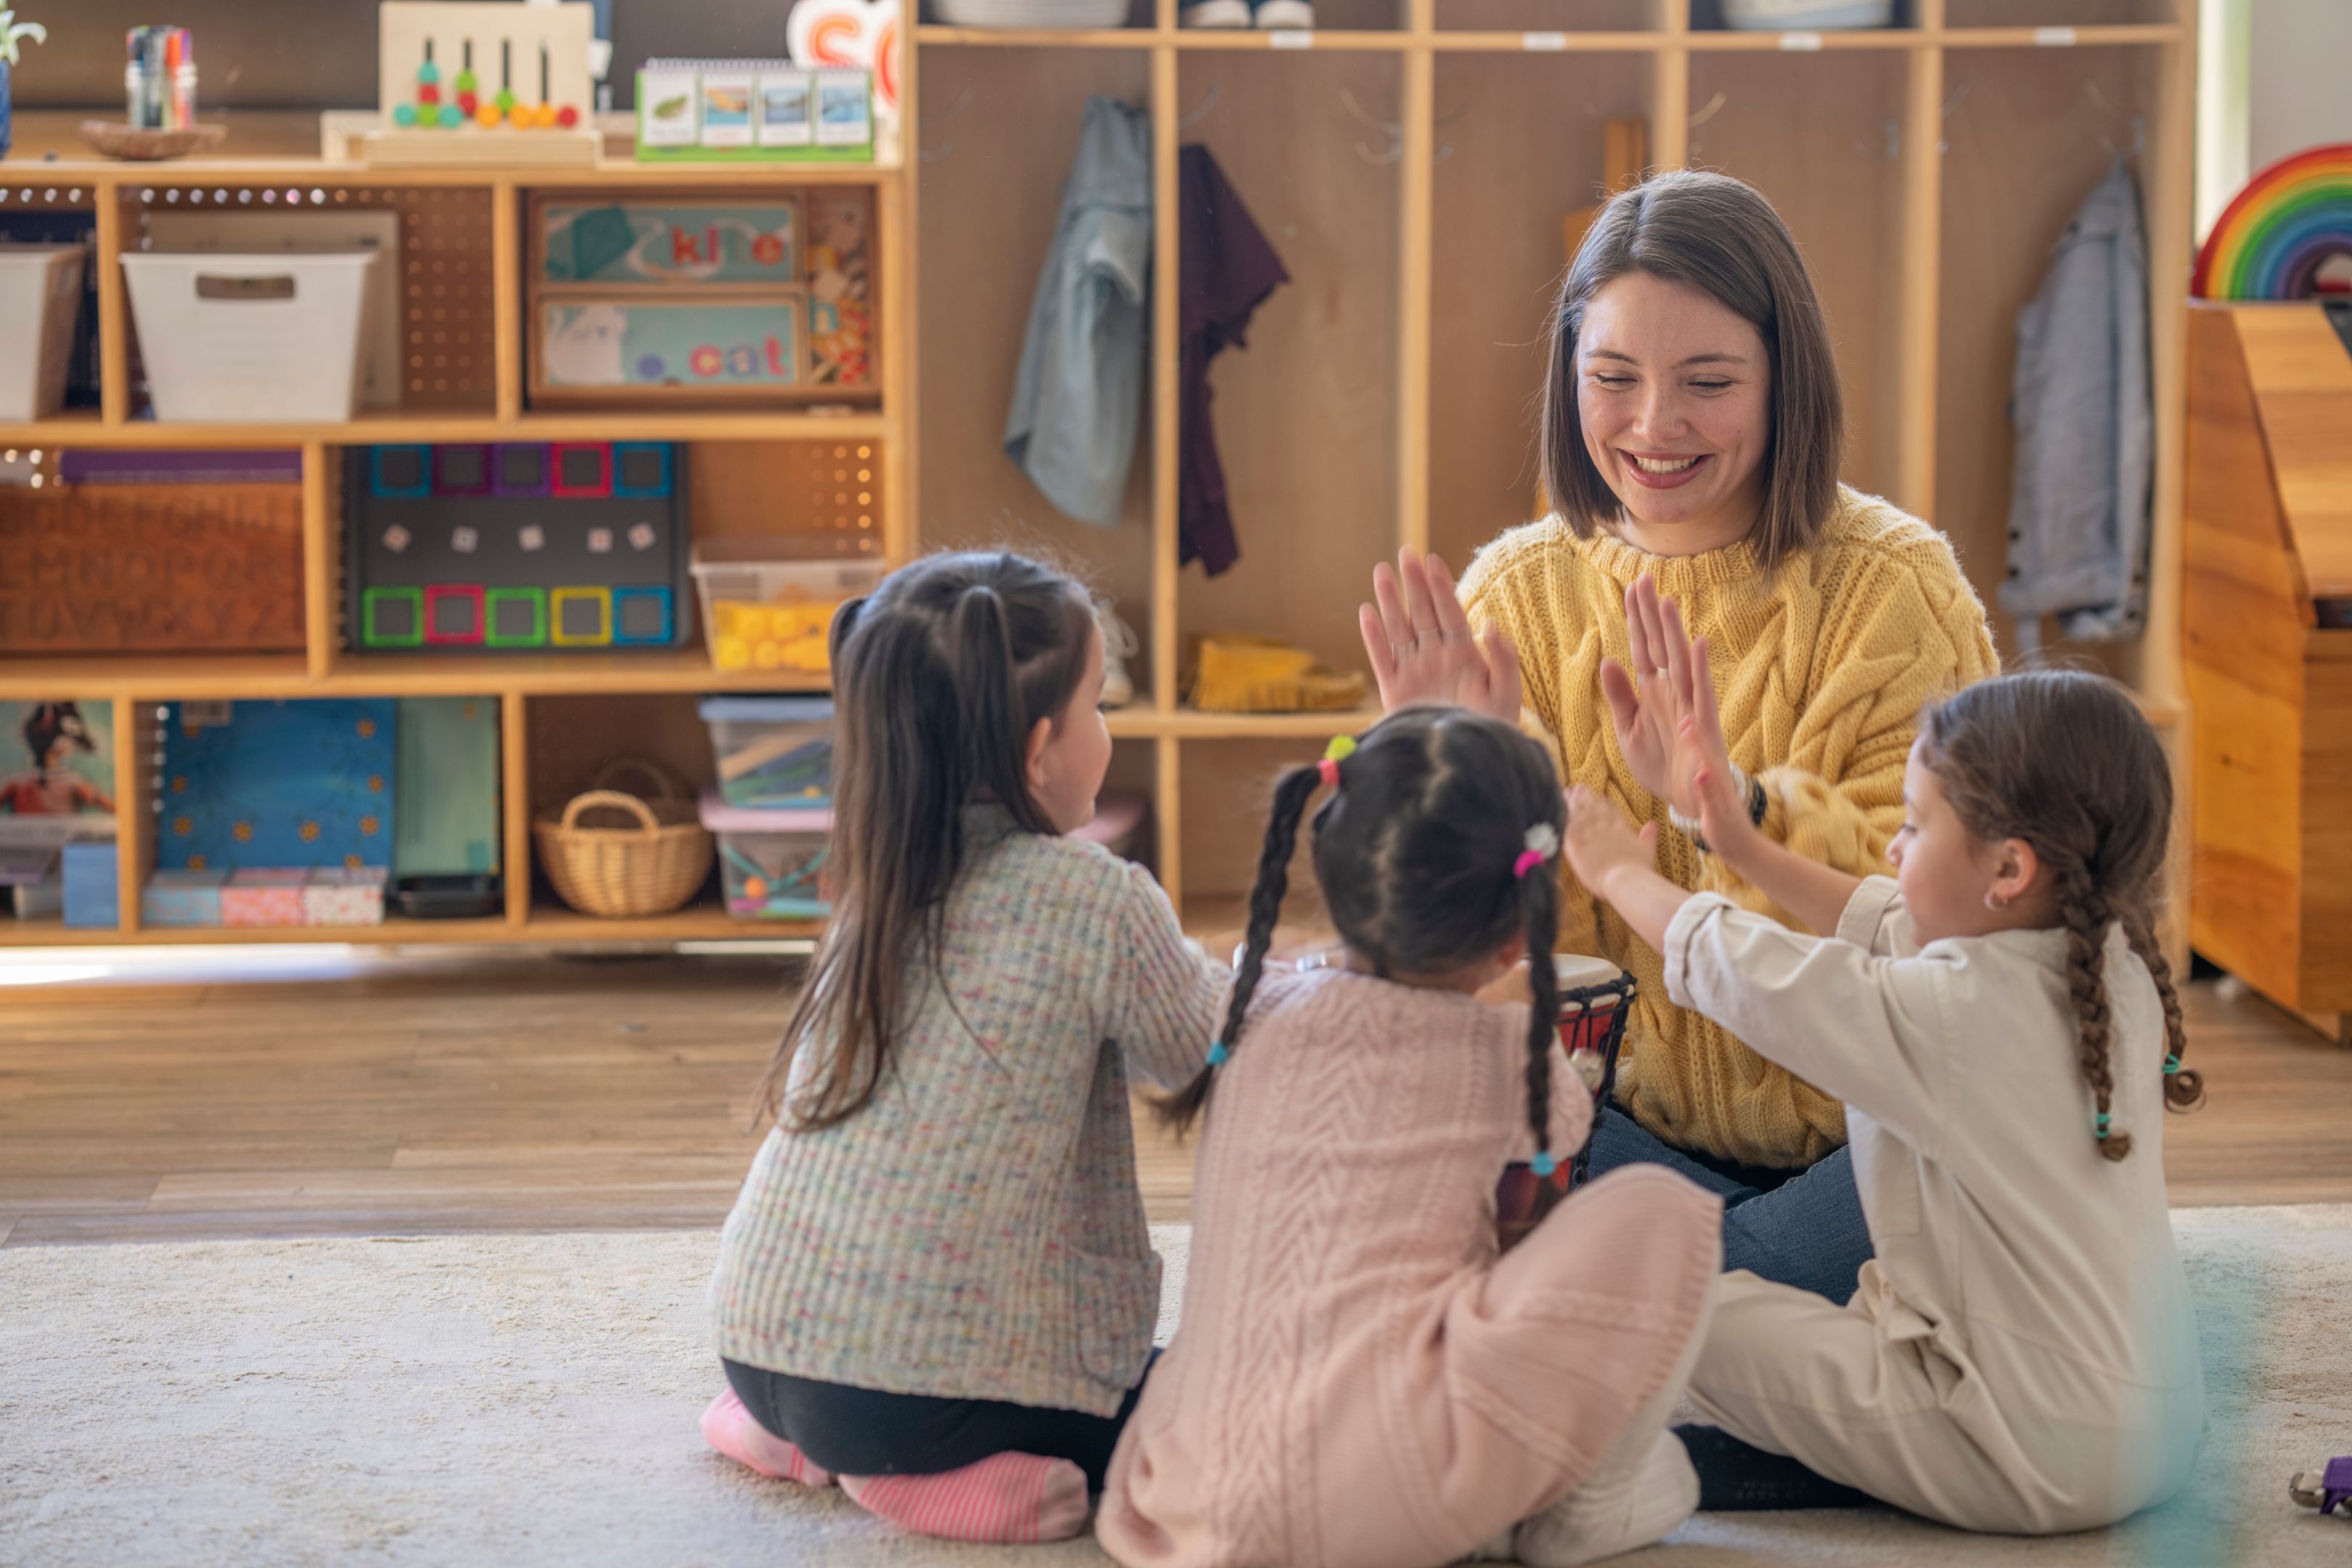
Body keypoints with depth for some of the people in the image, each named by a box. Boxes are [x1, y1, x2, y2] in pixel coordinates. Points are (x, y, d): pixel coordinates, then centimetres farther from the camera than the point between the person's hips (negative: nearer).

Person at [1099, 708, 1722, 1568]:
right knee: (1657, 1211, -2)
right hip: (1386, 1496, -6)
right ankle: (1589, 1498, 13)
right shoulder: (1504, 1053, 4)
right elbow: (1558, 1133, 27)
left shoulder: (1255, 1015, 13)